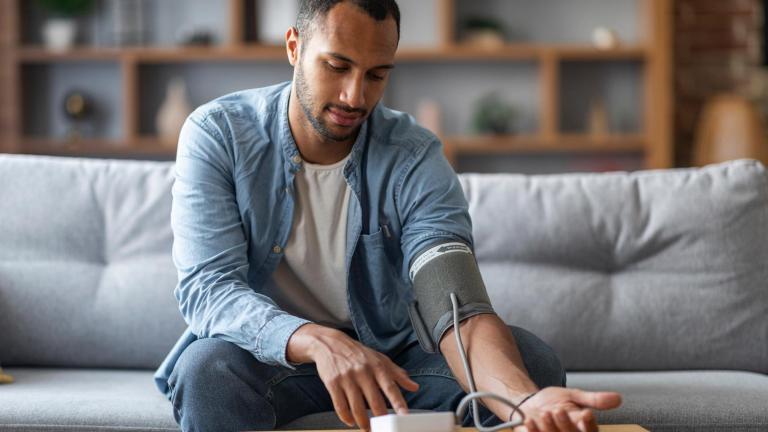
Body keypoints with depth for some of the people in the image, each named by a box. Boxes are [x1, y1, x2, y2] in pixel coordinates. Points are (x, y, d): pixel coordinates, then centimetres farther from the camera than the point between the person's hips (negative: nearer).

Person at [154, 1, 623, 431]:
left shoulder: (416, 157, -14)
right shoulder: (216, 134, -15)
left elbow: (456, 304, -27)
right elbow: (206, 287, -25)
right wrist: (318, 342, -45)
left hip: (388, 351, 1)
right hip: (267, 354, -1)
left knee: (531, 360, -22)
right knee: (208, 368, -35)